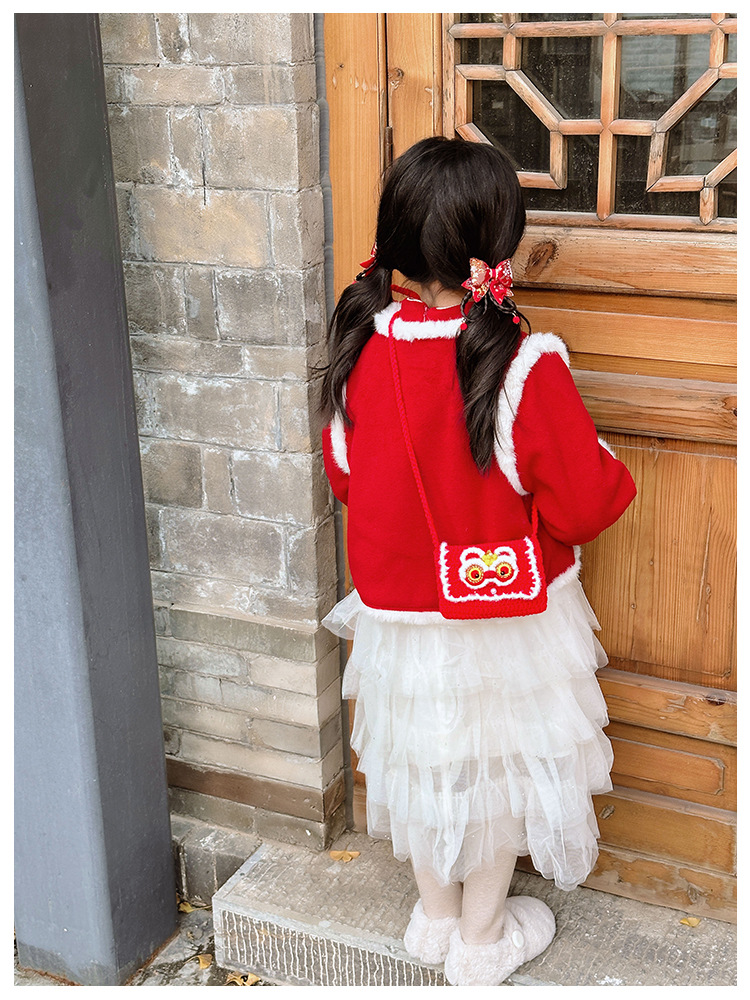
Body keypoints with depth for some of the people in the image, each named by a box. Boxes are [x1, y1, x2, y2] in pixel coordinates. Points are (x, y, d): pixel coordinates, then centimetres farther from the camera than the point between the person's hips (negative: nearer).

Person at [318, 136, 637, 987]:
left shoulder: (361, 349, -12)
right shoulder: (524, 368, -26)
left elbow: (342, 472, 2)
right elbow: (585, 504, -20)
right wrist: (609, 473, 2)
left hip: (396, 611, 4)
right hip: (503, 614, -3)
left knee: (422, 759, 23)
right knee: (497, 769, 17)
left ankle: (435, 915, 43)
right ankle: (483, 939, 36)